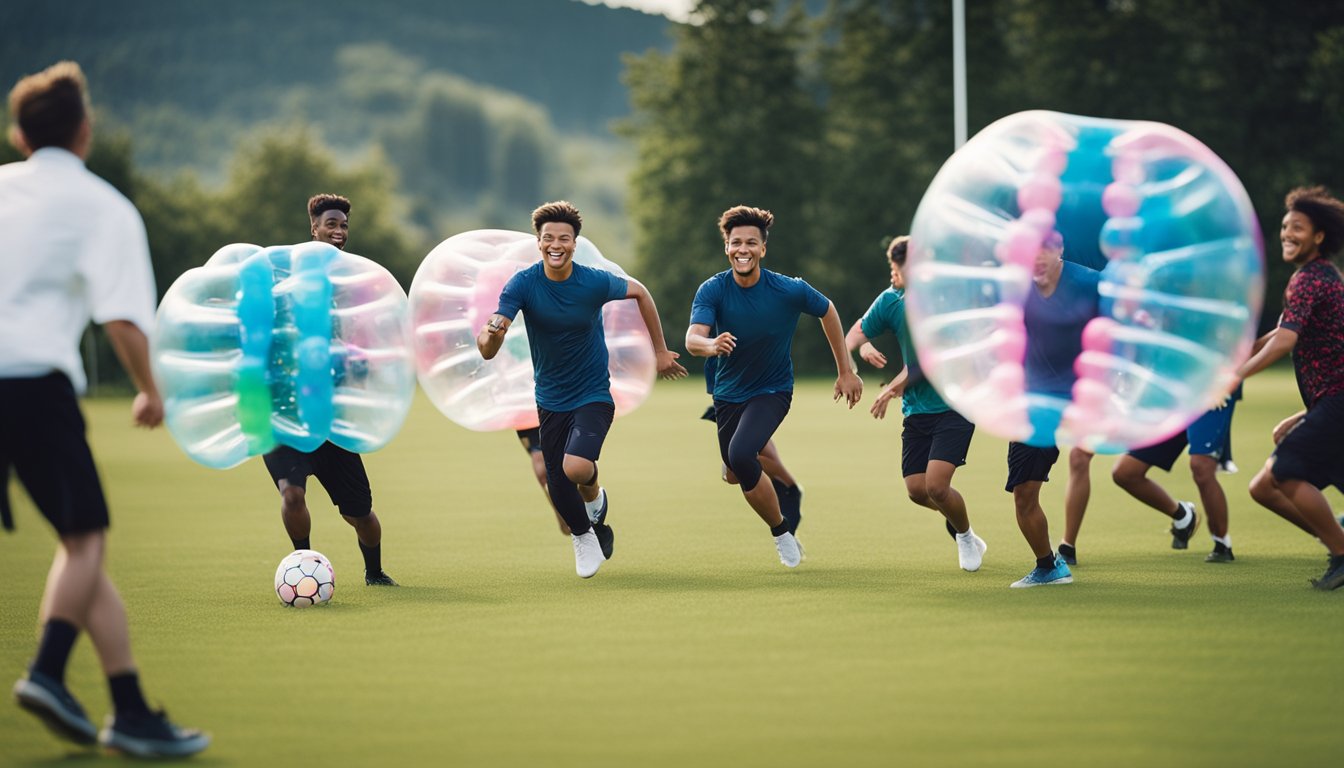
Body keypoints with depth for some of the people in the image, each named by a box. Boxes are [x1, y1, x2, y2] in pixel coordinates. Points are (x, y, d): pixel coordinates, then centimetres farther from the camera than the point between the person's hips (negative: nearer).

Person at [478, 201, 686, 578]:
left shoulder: (595, 282, -18)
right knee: (557, 486, 8)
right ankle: (585, 536, 40)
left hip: (593, 394, -2)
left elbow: (640, 292, 5)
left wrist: (660, 351, 8)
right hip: (551, 400, 2)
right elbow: (487, 350, -25)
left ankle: (593, 495, 9)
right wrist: (491, 335, -50)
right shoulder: (522, 285, -17)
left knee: (576, 467, -27)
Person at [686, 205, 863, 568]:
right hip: (728, 393, 4)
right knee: (736, 472, 19)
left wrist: (845, 371, 3)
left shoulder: (789, 290, -20)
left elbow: (828, 311, -1)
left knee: (740, 456, -29)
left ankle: (782, 531, -9)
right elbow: (692, 339, -32)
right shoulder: (712, 290, -18)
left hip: (772, 391, -3)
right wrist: (711, 345, -57)